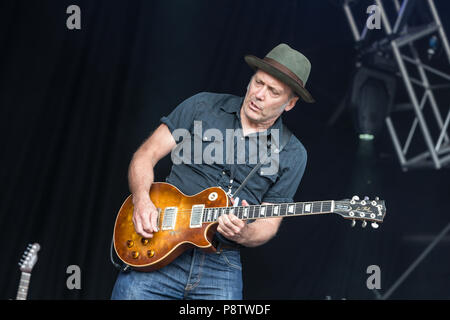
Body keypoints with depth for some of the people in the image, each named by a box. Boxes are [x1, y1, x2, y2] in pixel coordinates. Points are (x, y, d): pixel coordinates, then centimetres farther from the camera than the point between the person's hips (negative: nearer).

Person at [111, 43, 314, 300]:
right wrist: (142, 200, -11)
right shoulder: (203, 106, 6)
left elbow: (268, 225, 5)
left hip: (221, 267, 1)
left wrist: (243, 234, -17)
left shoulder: (292, 155, 5)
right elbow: (146, 155, 6)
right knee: (130, 291, -17)